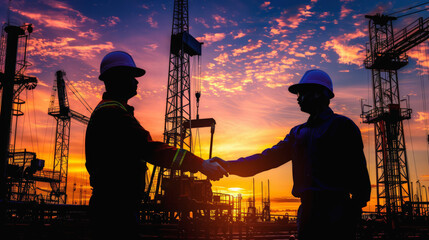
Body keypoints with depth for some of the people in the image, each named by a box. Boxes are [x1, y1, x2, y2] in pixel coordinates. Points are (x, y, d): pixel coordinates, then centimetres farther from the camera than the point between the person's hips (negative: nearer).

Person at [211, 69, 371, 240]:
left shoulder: (341, 125, 0)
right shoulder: (299, 132, 18)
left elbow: (357, 171, -5)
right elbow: (270, 157, 13)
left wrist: (355, 210, -11)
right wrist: (231, 166, 3)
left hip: (335, 214, -6)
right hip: (308, 211, 6)